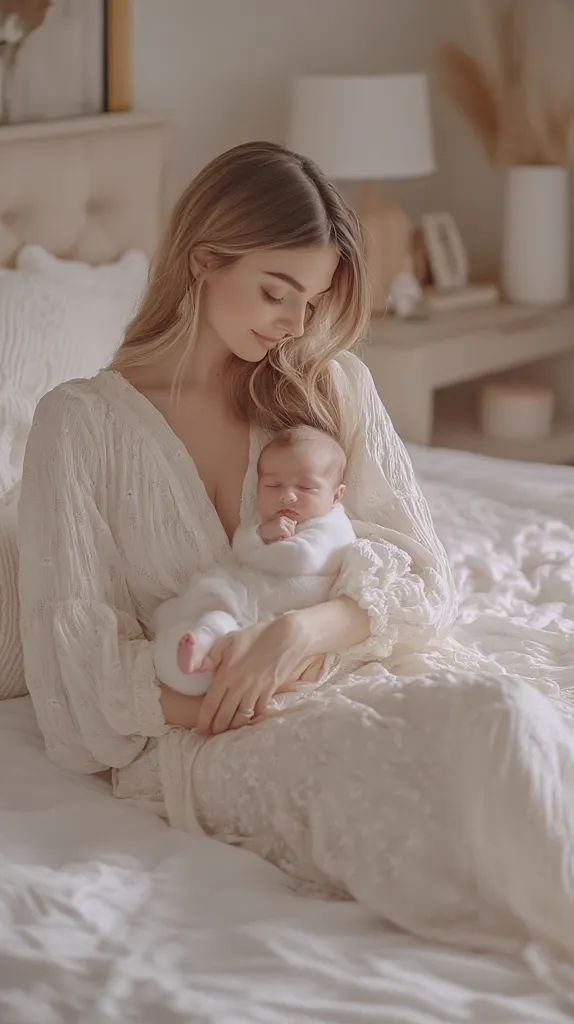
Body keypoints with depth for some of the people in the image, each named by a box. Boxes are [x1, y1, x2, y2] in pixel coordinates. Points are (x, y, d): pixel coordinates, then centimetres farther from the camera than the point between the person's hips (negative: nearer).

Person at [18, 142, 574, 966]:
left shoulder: (331, 387, 14)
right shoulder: (83, 423, 5)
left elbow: (424, 580, 7)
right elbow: (76, 657, 0)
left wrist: (310, 629, -14)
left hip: (365, 677, 4)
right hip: (202, 735, -3)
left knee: (503, 711, -35)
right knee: (499, 725, -34)